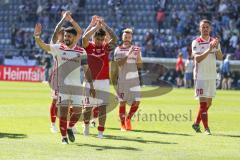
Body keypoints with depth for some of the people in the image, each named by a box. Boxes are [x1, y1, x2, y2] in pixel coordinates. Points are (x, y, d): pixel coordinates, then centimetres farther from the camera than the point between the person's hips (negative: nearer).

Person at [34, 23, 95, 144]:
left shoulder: (81, 51, 4)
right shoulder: (58, 48, 0)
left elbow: (86, 69, 8)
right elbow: (43, 45, -14)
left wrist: (91, 86, 5)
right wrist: (37, 36, -34)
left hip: (77, 85, 2)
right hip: (62, 85, -2)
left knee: (77, 111, 2)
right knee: (63, 111, -4)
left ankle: (70, 128, 30)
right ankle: (64, 137, 6)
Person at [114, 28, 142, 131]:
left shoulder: (136, 49, 9)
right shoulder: (118, 50, 0)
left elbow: (139, 66, 7)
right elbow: (119, 63, -14)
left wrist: (138, 55, -10)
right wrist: (128, 54, -22)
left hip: (134, 79, 3)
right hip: (123, 79, -3)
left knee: (136, 102, -4)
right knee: (123, 102, 0)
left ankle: (128, 119, 19)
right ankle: (123, 124, 11)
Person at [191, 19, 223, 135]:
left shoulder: (214, 42, 10)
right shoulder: (196, 43, -5)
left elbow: (220, 57, 0)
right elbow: (197, 58, -18)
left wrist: (217, 48, -18)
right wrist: (209, 50, -28)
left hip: (212, 76, 6)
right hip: (200, 76, -6)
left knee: (208, 103, 11)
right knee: (203, 102, -9)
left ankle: (196, 123, 25)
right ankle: (206, 128, -11)